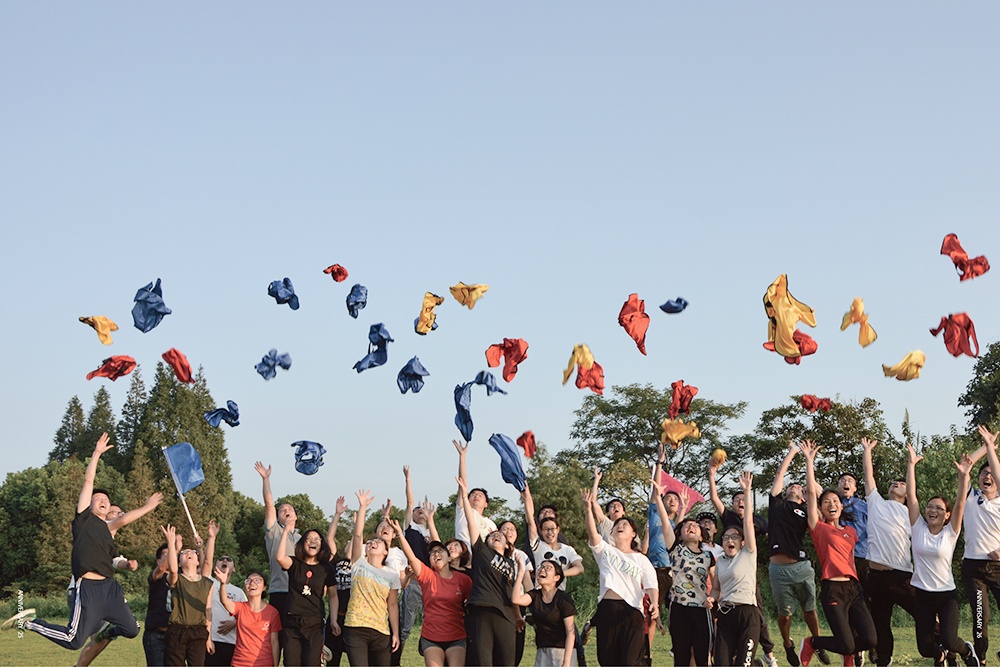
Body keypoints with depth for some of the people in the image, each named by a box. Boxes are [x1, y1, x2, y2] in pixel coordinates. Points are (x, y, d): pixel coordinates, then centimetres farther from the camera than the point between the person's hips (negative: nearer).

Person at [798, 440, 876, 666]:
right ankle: (810, 643, 16)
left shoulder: (850, 531, 17)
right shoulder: (819, 528, 2)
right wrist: (809, 460, 0)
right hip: (833, 590, -5)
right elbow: (811, 492, -2)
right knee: (846, 645, -13)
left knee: (869, 641, -9)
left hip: (853, 587, 5)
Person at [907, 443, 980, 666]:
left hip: (946, 595, -2)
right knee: (925, 648, 4)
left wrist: (964, 476, -27)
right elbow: (911, 495, -6)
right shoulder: (918, 528, 0)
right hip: (922, 595, 2)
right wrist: (911, 465, -13)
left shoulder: (951, 532, -3)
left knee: (948, 640, -21)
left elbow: (960, 503, -15)